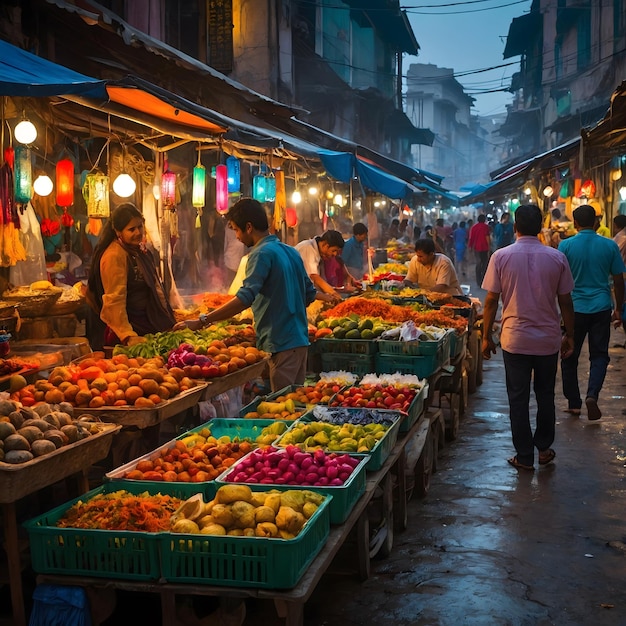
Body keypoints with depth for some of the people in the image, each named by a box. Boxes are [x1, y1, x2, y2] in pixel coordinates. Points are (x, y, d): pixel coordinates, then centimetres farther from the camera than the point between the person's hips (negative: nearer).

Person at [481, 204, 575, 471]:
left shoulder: (501, 256, -7)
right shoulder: (557, 258, -4)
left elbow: (491, 300, -5)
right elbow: (565, 302, 1)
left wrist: (487, 336, 4)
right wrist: (569, 335, 13)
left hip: (515, 339, -1)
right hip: (549, 340, 2)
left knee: (518, 399, 7)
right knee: (545, 395, 18)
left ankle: (525, 457, 13)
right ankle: (544, 449, 27)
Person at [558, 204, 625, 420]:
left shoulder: (566, 245, -6)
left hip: (574, 308, -1)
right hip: (601, 308, 1)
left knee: (570, 357, 11)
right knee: (599, 355, 9)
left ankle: (574, 403, 17)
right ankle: (592, 395, -12)